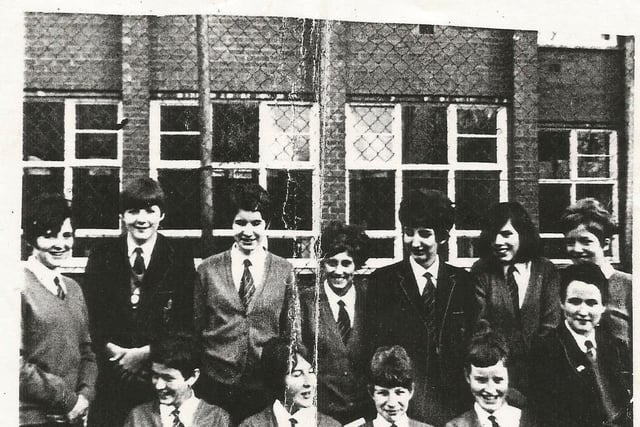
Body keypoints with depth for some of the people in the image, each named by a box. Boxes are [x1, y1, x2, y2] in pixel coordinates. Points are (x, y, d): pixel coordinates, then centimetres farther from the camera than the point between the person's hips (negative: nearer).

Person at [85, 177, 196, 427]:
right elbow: (91, 316, 4)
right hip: (110, 375, 1)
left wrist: (144, 353, -12)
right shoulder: (102, 255, 6)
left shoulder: (179, 257, 0)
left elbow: (185, 322, -4)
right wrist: (112, 350, -11)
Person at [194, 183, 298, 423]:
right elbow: (196, 328, 7)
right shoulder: (208, 269, 2)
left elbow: (291, 332, 5)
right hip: (216, 385, 0)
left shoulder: (284, 271, 1)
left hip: (266, 388, 0)